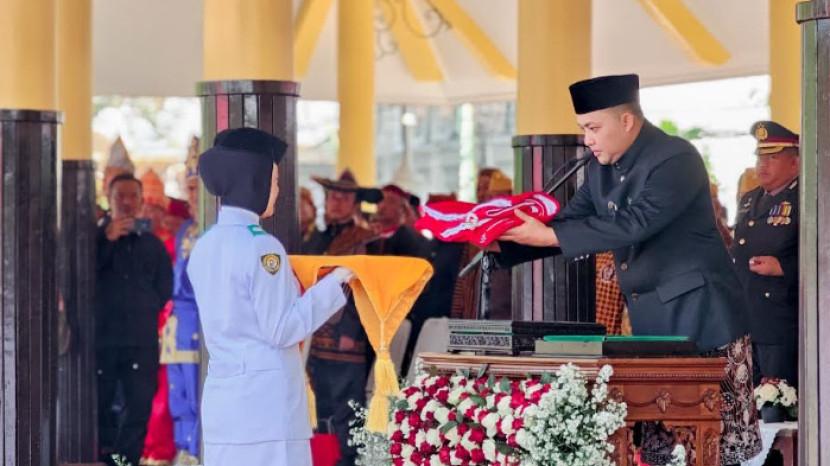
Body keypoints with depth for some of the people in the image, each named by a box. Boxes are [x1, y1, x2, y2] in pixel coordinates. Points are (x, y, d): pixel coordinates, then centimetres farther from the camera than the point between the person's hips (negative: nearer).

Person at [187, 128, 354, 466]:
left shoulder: (203, 248, 11)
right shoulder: (261, 247, -12)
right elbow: (281, 330, -12)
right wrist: (332, 285, -5)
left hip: (221, 397, 8)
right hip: (264, 398, -8)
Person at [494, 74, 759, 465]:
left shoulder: (675, 160, -16)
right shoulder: (600, 169, 10)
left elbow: (632, 225, -26)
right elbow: (569, 225, 14)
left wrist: (548, 235, -27)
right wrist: (502, 242, -2)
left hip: (698, 317, -8)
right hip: (647, 319, 8)